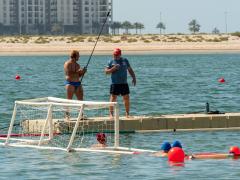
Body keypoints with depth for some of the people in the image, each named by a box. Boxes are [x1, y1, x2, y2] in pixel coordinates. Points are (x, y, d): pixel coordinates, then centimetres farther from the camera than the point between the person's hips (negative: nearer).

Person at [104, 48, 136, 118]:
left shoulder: (125, 60, 10)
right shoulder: (111, 62, 3)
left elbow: (130, 70, 16)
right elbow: (106, 71, -1)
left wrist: (134, 77, 6)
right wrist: (113, 69, -16)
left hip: (124, 83, 3)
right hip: (115, 83, -3)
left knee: (126, 98, 4)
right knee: (113, 99, -6)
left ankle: (127, 114, 13)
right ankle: (111, 114, -2)